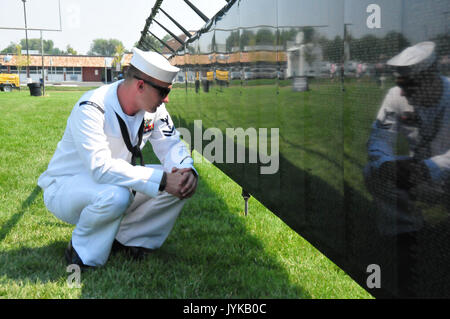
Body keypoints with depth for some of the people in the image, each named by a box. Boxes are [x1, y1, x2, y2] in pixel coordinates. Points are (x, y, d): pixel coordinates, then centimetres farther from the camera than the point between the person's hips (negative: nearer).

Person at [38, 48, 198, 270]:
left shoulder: (153, 107, -7)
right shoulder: (91, 109, -29)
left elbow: (171, 144, -1)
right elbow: (101, 168, -39)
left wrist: (186, 171, -25)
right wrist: (161, 180, -42)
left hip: (116, 180, 7)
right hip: (65, 186, -7)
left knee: (179, 184, -12)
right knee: (115, 195, -40)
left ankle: (127, 238, 2)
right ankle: (82, 253, -13)